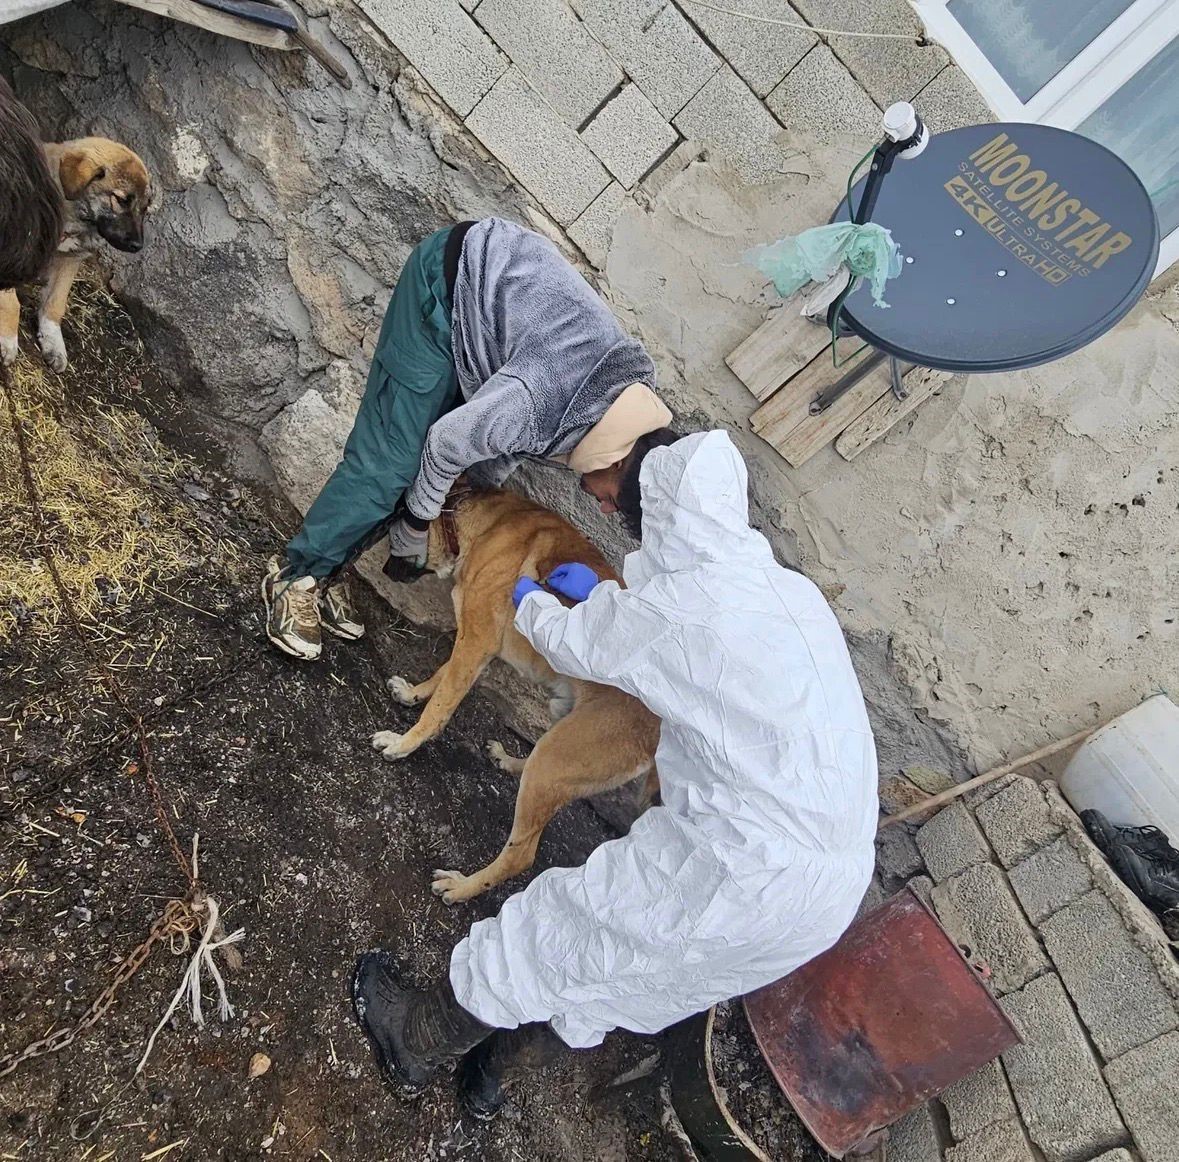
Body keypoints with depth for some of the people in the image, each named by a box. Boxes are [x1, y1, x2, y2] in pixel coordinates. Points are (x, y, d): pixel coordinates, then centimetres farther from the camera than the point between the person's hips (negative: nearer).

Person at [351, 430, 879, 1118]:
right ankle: (497, 1072, 46)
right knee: (623, 969, 25)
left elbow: (572, 646, 3)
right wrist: (604, 592, 32)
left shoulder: (675, 601, -16)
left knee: (562, 928, 13)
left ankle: (416, 1048, 37)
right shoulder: (796, 590, 6)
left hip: (742, 880, -8)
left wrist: (532, 603, 25)